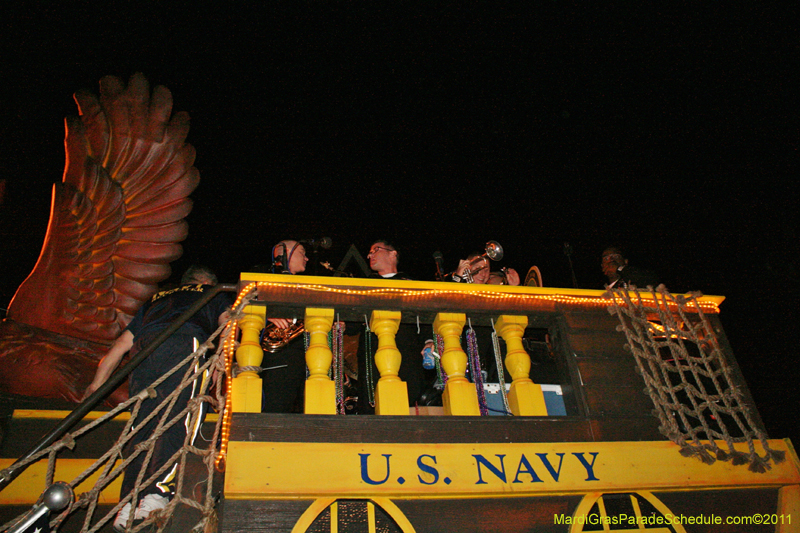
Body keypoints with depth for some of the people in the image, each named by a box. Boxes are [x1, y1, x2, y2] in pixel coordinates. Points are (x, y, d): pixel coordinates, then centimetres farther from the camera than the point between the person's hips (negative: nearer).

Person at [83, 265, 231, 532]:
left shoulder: (156, 299, 41)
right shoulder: (214, 293, 32)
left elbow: (121, 344, 38)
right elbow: (227, 323, 10)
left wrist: (96, 385, 41)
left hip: (143, 350, 4)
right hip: (182, 344, -4)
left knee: (143, 427, 2)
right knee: (179, 420, -13)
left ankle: (128, 504, -10)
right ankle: (158, 493, -28)